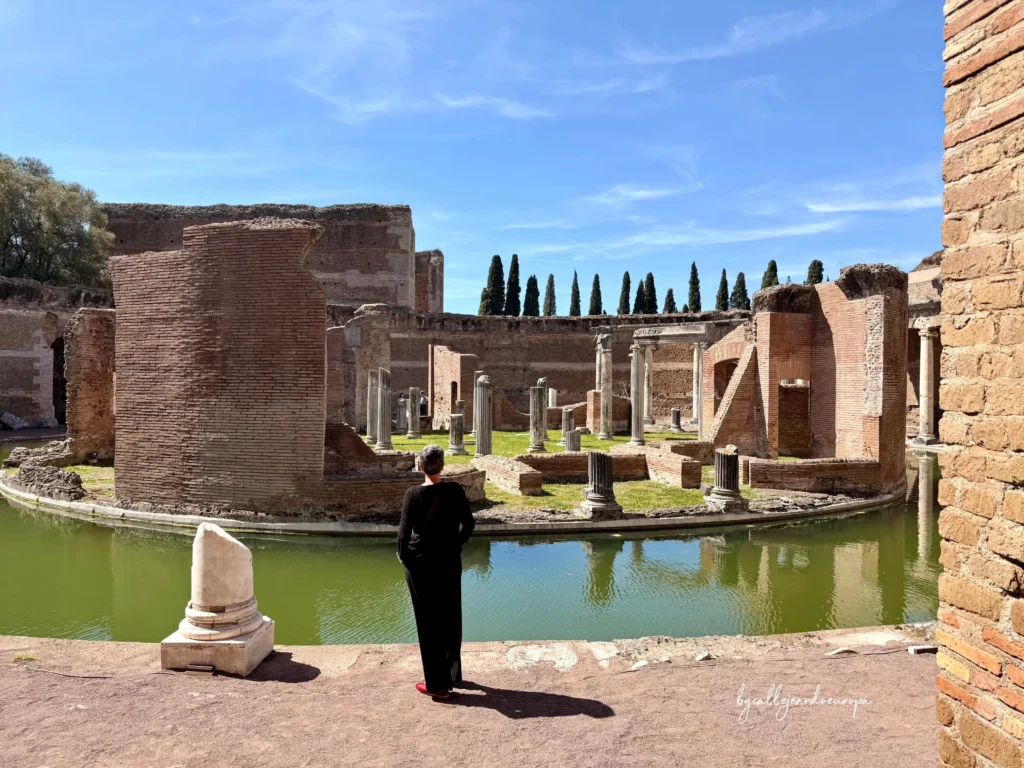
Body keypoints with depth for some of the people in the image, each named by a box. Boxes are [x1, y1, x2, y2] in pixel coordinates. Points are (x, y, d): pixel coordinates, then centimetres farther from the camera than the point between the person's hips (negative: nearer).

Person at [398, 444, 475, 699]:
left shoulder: (414, 494, -16)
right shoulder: (455, 490, -7)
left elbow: (404, 531, -16)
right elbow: (468, 524, -1)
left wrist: (403, 555, 1)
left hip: (421, 563, -3)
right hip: (450, 562, 4)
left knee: (428, 622, 8)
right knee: (451, 619, 18)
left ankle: (436, 683, 15)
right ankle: (453, 675, 31)